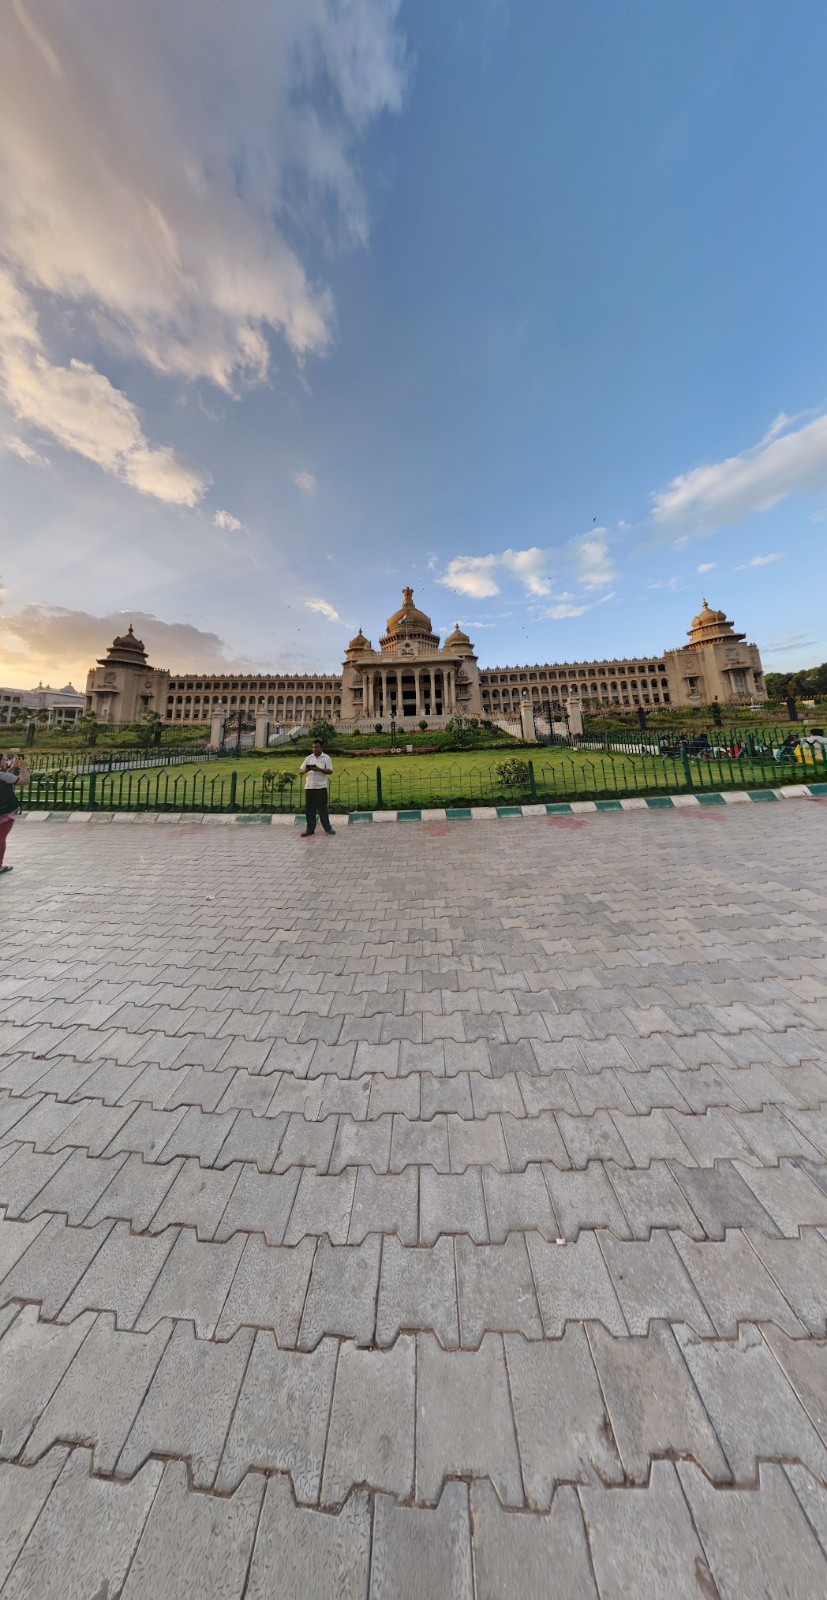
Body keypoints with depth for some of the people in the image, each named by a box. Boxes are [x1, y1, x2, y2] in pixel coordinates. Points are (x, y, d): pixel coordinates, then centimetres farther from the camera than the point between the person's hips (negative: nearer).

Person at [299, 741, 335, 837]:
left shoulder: (326, 758, 3)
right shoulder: (308, 758, 12)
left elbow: (330, 771, -5)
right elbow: (301, 771, 10)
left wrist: (319, 769, -20)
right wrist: (306, 770, -13)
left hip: (321, 787, -3)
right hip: (309, 787, 3)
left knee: (323, 808, 2)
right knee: (309, 809, 4)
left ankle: (327, 827, 12)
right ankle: (310, 829, 12)